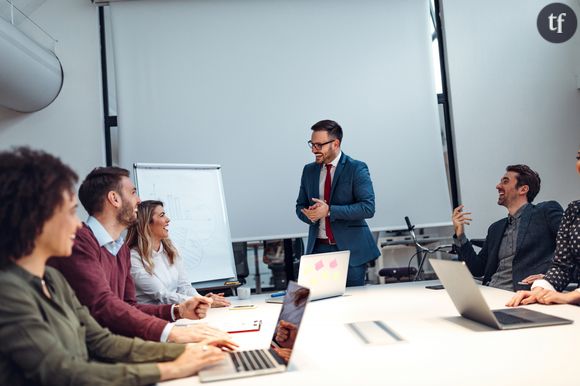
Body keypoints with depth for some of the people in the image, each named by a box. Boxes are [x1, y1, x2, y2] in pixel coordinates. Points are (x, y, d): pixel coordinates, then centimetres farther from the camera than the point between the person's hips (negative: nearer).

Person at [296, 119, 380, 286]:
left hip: (350, 248, -4)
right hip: (318, 248, 4)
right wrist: (310, 214, -8)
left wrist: (329, 211, -20)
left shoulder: (357, 168, -5)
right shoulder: (309, 170, 10)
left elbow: (368, 207, -14)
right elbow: (300, 206, 16)